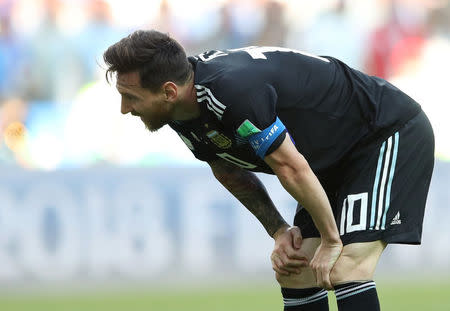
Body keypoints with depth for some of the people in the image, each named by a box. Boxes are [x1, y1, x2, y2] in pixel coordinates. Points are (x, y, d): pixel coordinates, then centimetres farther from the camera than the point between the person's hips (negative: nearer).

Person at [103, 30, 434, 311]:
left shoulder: (231, 91, -36)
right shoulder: (184, 117, -5)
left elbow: (291, 168, -28)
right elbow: (229, 170, 14)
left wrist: (331, 239, -17)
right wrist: (279, 231, 5)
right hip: (338, 160, 9)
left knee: (344, 269, -21)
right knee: (293, 270, 4)